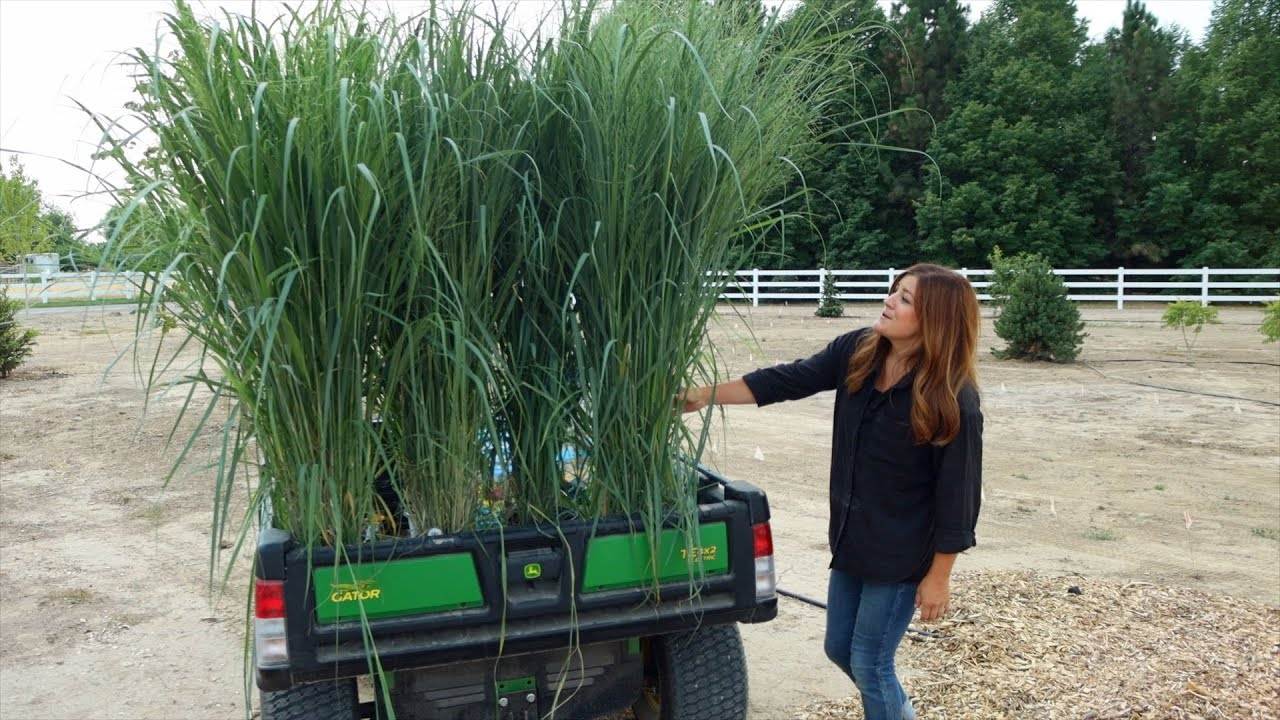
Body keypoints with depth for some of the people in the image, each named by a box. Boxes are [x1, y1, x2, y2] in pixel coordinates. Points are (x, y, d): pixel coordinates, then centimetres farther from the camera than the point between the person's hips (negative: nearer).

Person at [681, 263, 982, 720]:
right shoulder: (857, 352, -6)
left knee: (869, 663, 5)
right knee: (839, 649, 20)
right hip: (852, 536, 7)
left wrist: (939, 576, -12)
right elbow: (788, 380, 0)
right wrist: (707, 395, -3)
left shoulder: (953, 399, -22)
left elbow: (956, 492, -17)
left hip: (902, 553, -7)